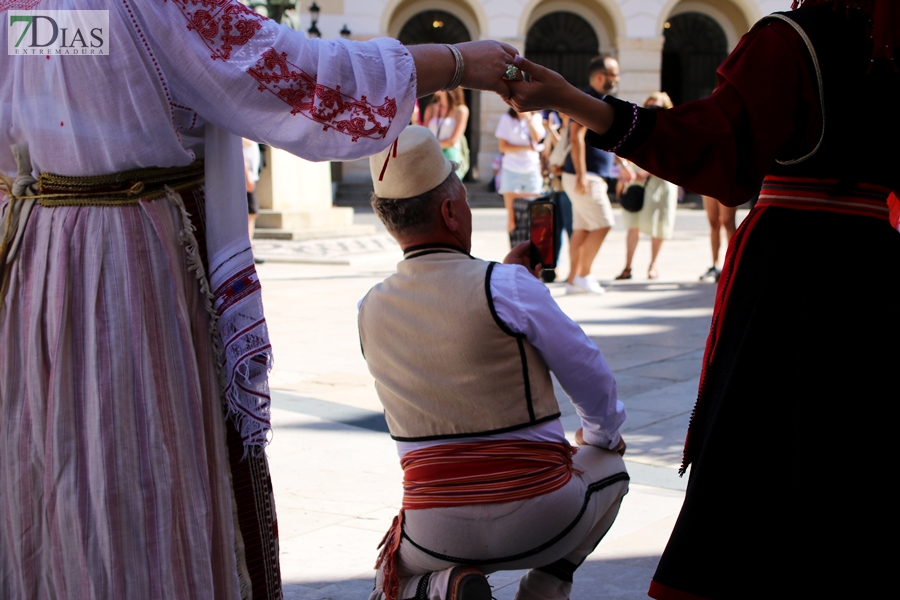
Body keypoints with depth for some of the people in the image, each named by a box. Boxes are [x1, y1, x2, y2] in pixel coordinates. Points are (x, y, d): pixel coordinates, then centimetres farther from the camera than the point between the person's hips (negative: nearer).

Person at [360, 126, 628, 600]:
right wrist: (602, 435, 19)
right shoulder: (508, 286, -14)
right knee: (607, 466, 31)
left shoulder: (369, 311, 0)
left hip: (436, 534, 2)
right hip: (540, 522, -2)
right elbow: (591, 379, -2)